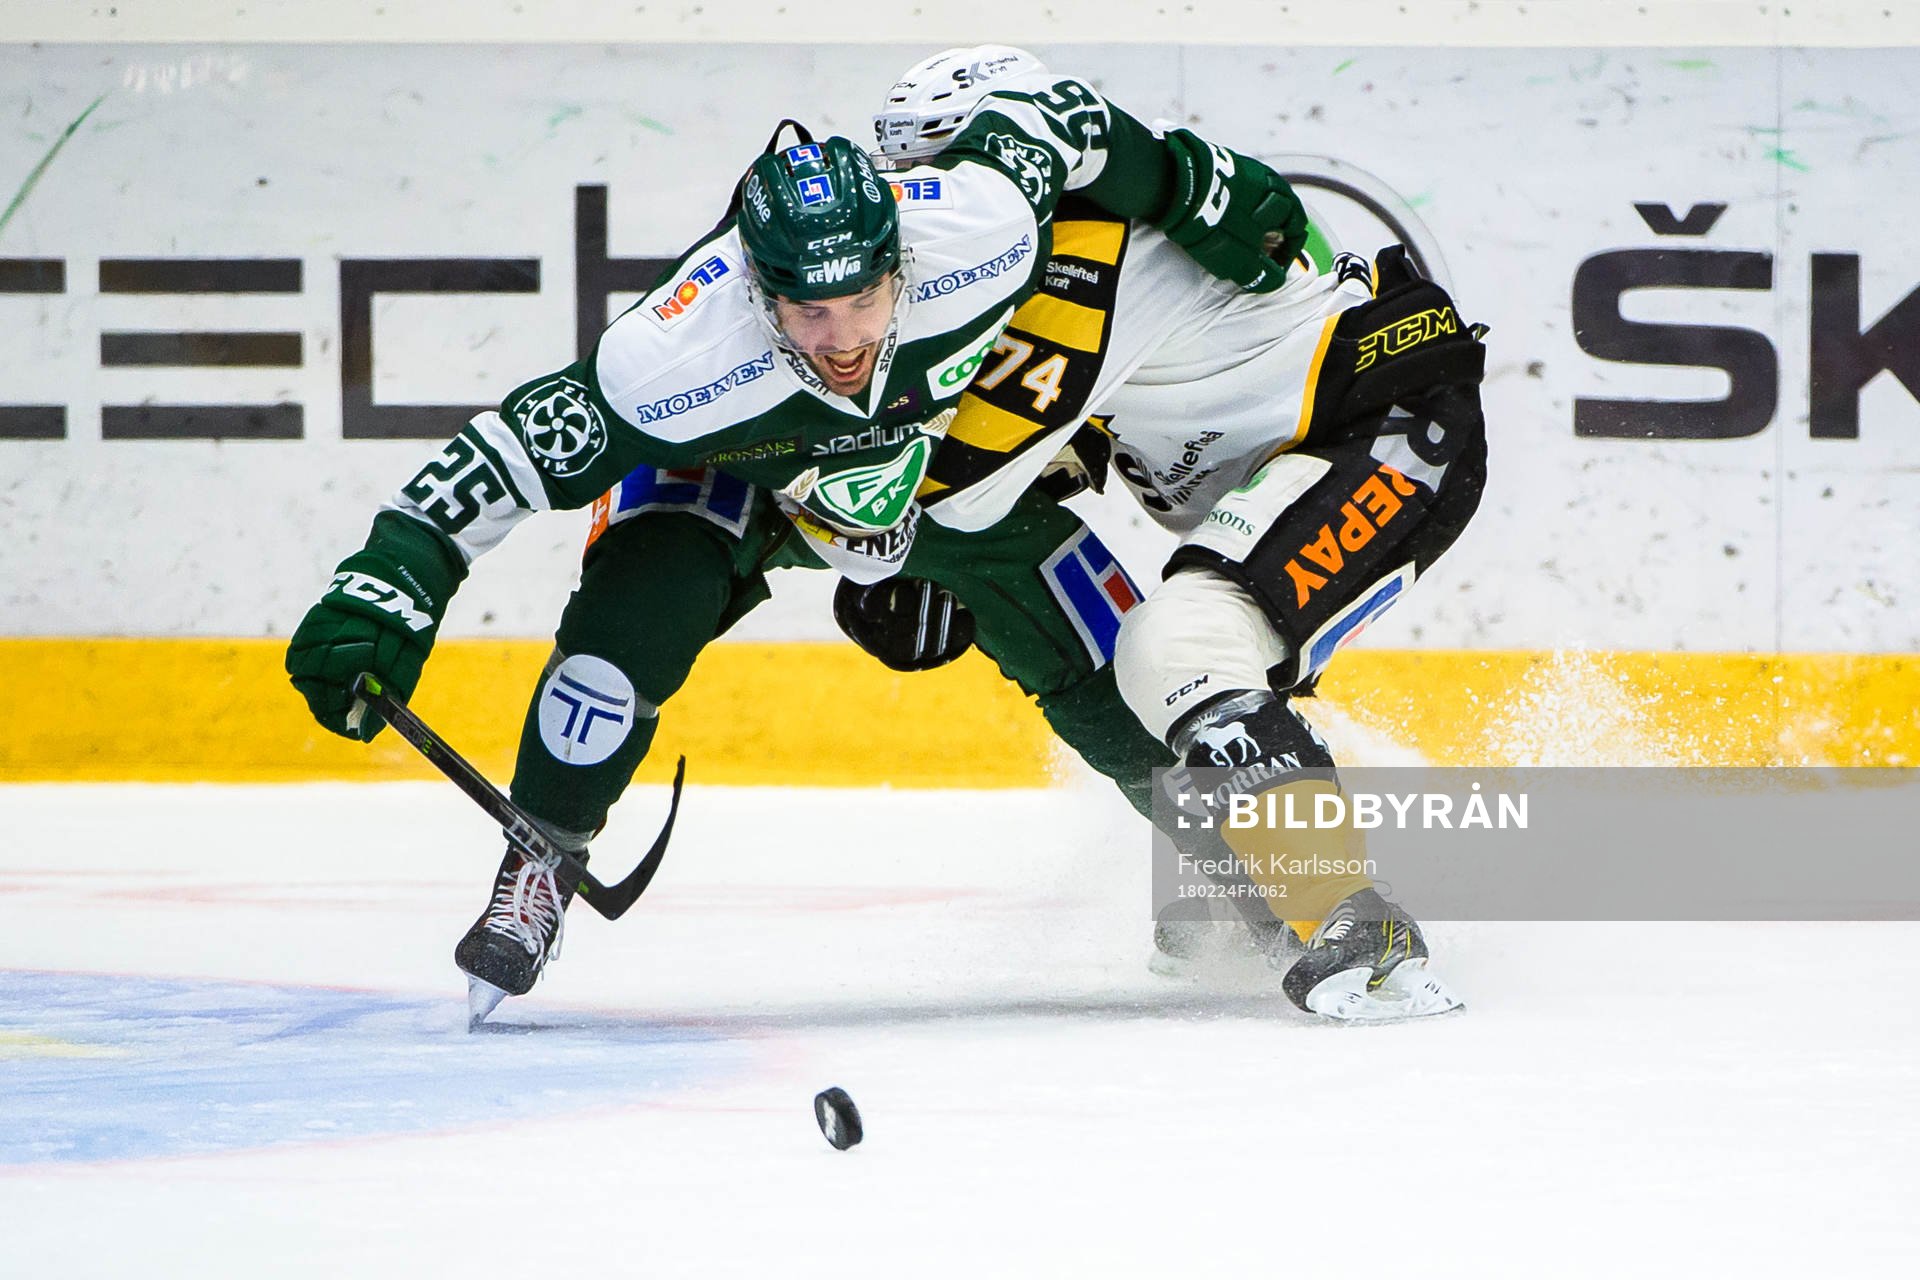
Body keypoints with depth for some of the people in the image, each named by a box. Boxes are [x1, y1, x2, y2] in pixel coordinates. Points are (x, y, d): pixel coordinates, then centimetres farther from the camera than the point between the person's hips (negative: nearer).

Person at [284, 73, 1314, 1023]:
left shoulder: (974, 226, -38)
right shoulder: (688, 351, -43)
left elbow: (1045, 125, -19)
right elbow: (521, 444, -39)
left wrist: (1197, 186, -8)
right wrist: (396, 573, -47)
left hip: (948, 448, 3)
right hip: (729, 470, -3)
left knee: (1107, 668, 1)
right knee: (633, 615, -29)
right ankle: (533, 880, -10)